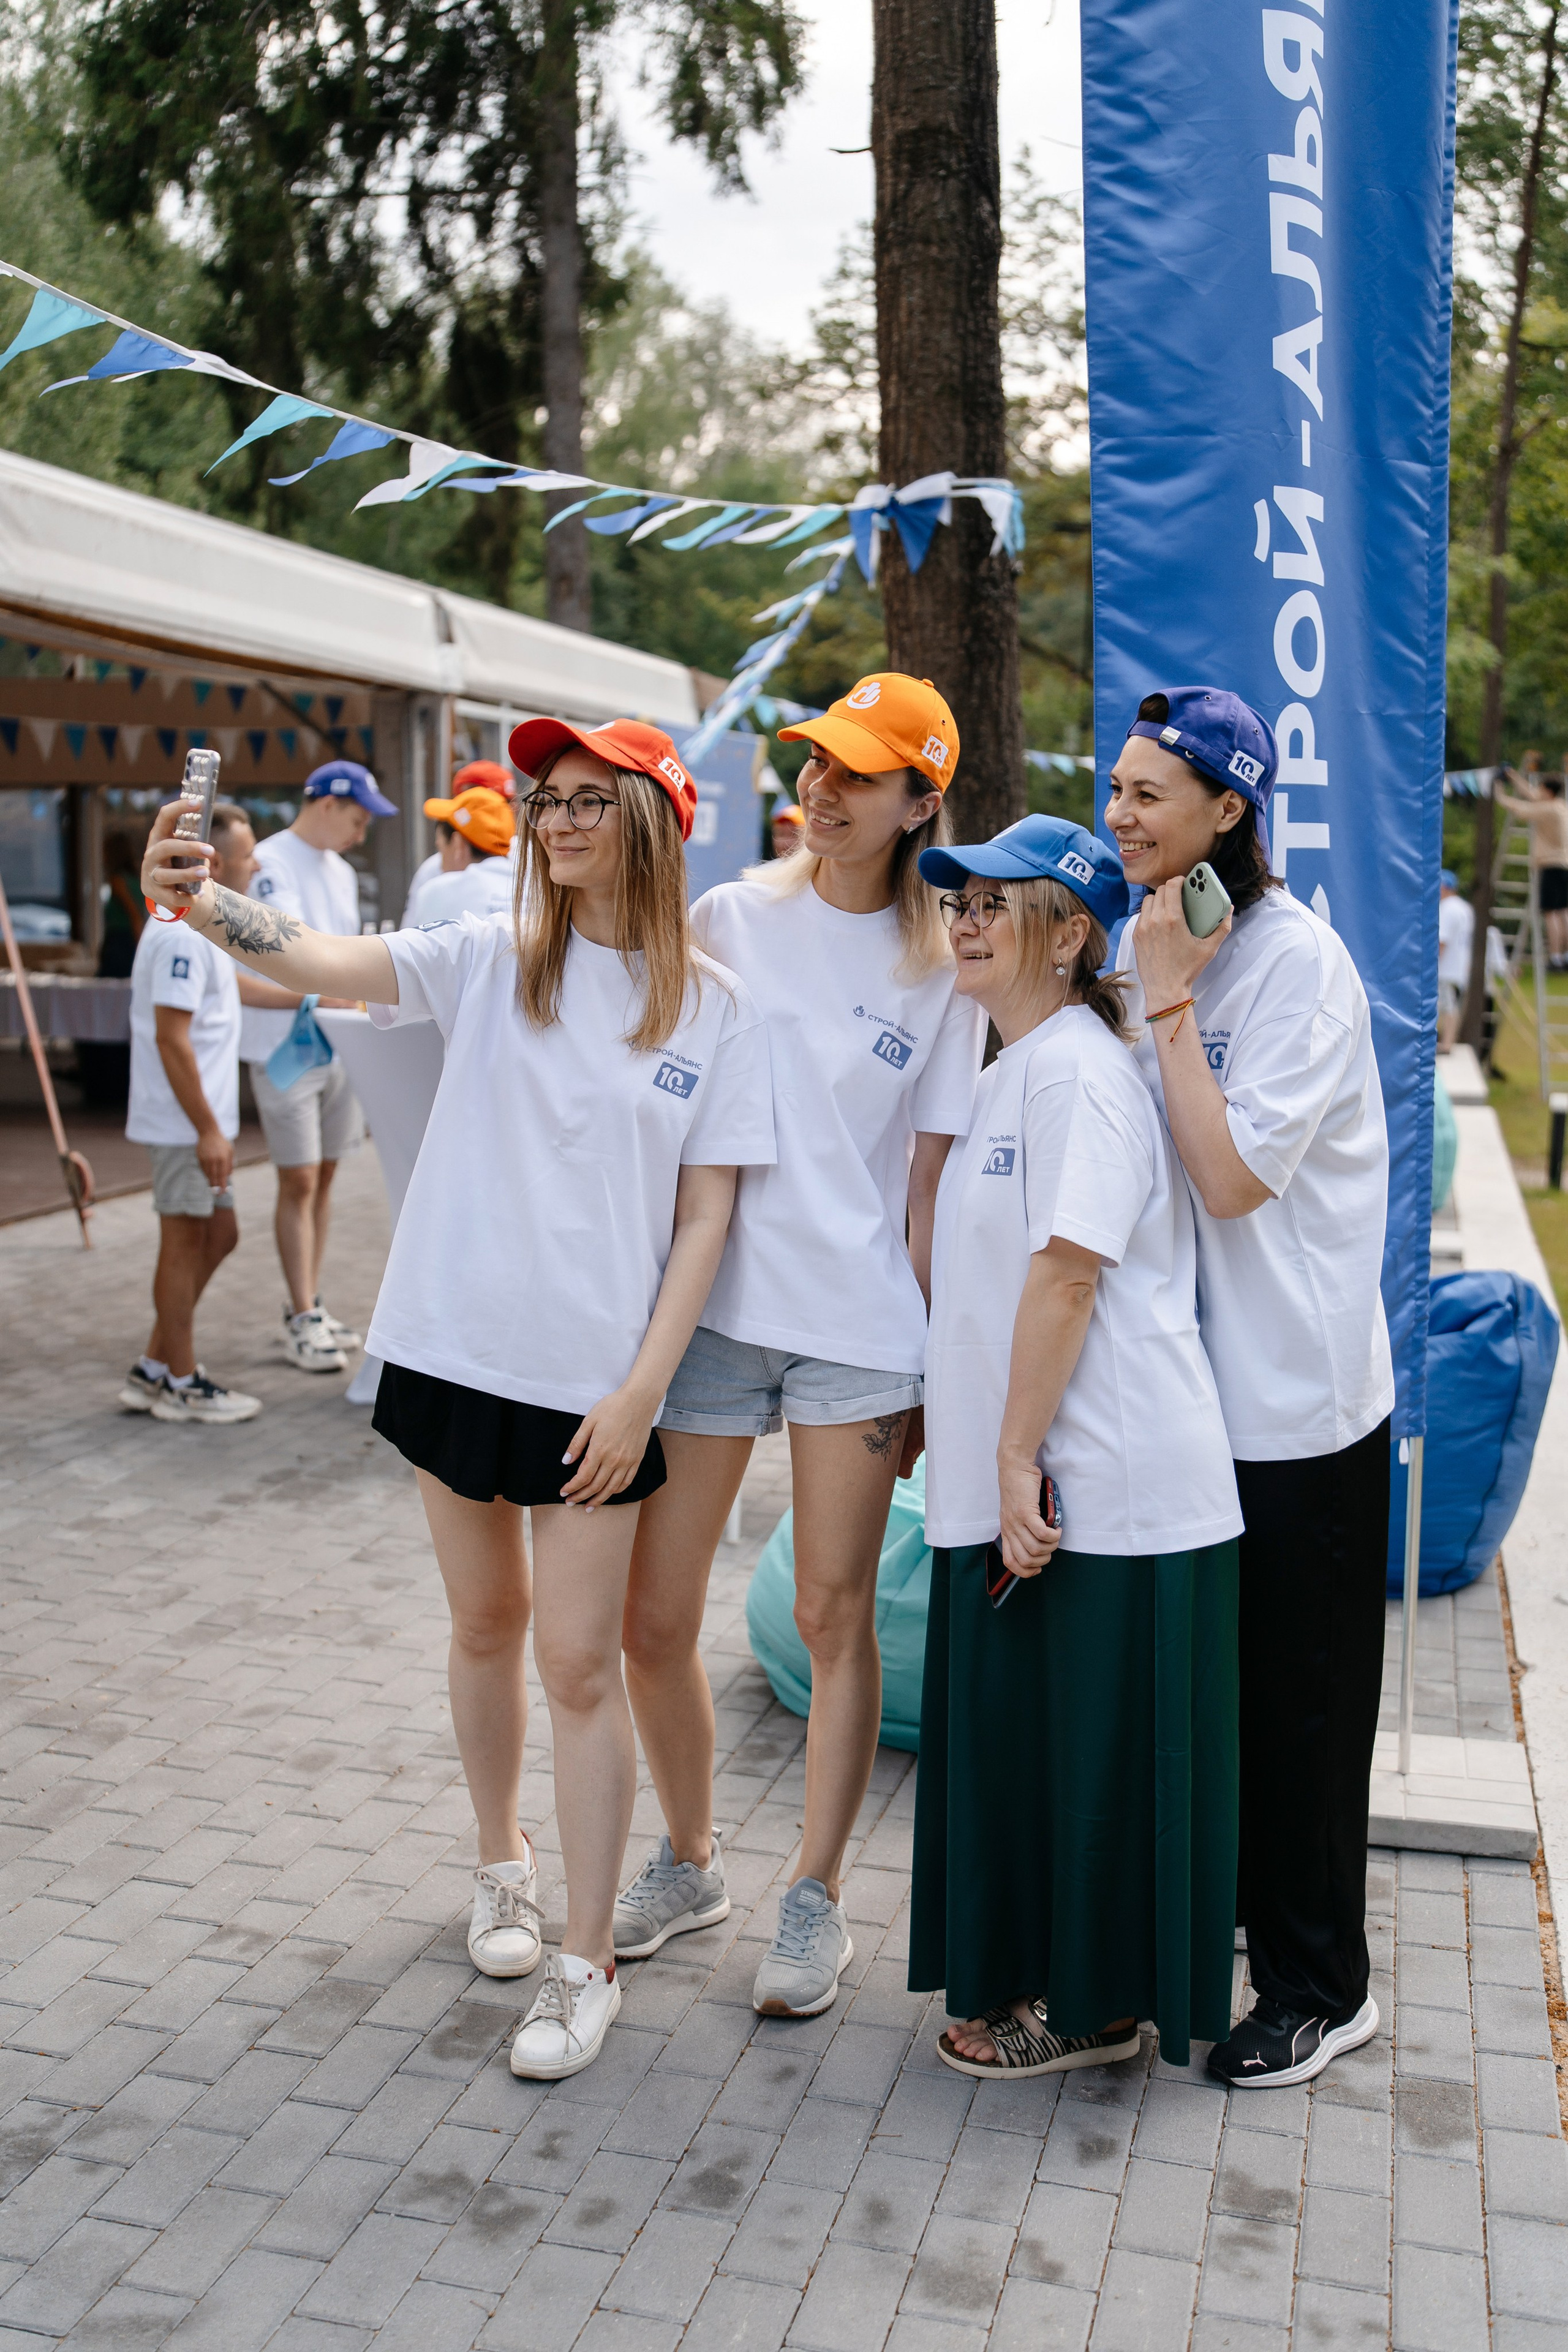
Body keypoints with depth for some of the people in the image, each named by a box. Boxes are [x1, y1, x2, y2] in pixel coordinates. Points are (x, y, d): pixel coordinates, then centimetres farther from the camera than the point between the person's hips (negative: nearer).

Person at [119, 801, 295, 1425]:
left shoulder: (197, 923, 13)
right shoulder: (183, 934, -20)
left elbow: (232, 985, 32)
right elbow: (171, 1037, -24)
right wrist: (207, 1129, -23)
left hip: (200, 1122, 10)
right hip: (185, 1123, -10)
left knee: (217, 1234, 15)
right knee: (185, 1242, 1)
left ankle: (152, 1372, 23)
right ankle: (181, 1385, 13)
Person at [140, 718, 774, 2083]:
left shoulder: (714, 1010, -4)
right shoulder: (491, 960, 0)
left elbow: (705, 1218, -4)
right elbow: (331, 964, -15)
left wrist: (641, 1391, -10)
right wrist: (205, 907, -33)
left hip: (596, 1380, -2)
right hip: (455, 1349, 2)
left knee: (579, 1662, 1)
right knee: (486, 1626, 18)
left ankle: (587, 1965, 17)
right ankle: (503, 1863, 42)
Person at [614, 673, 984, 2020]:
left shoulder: (940, 971, 3)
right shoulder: (730, 919, 5)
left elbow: (930, 1178, 3)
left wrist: (923, 1359, 0)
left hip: (858, 1322, -1)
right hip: (708, 1302, 2)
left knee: (834, 1614, 4)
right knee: (654, 1619, 4)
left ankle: (816, 1900, 23)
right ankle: (689, 1863, 29)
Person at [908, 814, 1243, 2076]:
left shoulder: (1078, 1070, -15)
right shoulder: (1017, 1070, 17)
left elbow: (1068, 1273, -21)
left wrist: (1018, 1458, -21)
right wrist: (991, 1454, 19)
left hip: (1104, 1486, -10)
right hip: (1023, 1484, 10)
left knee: (1088, 1752, 3)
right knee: (1022, 1736, 17)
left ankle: (1092, 2006, 19)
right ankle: (1044, 1974, 32)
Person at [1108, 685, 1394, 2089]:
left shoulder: (1297, 960, -17)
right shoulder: (1148, 940, 6)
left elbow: (1232, 1177, -25)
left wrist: (1168, 1000, -22)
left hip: (1293, 1399, -7)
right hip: (1183, 1381, 7)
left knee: (1294, 1705, 6)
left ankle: (1322, 1989, 25)